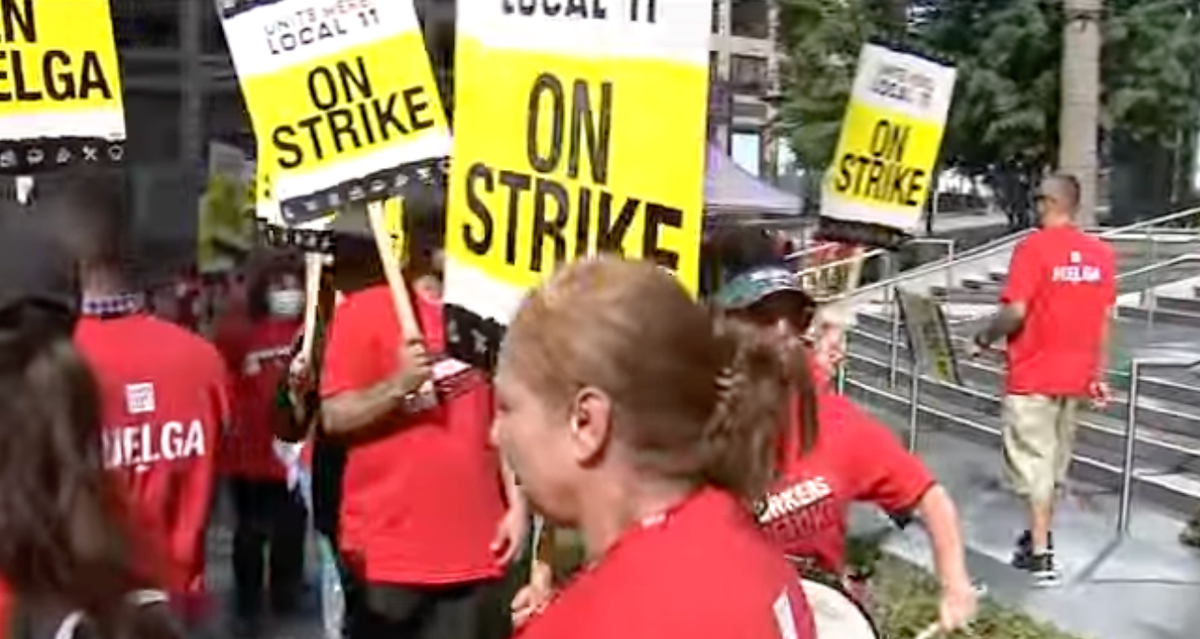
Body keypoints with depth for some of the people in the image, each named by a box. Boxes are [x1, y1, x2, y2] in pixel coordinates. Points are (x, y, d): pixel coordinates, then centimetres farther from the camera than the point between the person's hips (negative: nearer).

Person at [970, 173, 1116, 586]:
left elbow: (1015, 312, -20)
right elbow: (1103, 320, 7)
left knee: (1034, 463, 0)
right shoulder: (1102, 253, 2)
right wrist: (1098, 375, 14)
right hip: (1075, 377, 6)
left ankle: (1040, 556, -1)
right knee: (1055, 460, 18)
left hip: (1033, 376, -6)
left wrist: (985, 339, -3)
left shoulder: (1034, 247, -15)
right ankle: (1040, 535, 32)